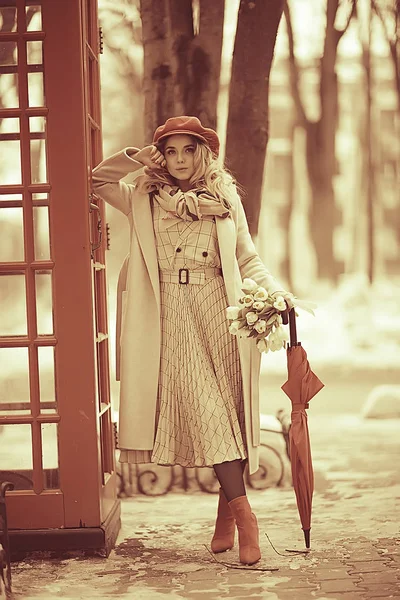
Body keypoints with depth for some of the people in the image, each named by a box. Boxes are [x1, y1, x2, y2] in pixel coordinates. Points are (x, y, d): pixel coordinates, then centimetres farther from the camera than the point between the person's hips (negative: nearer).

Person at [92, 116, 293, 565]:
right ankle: (244, 515, -10)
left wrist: (278, 294, -5)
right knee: (203, 411, -11)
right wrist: (138, 157, 2)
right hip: (174, 317, -1)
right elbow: (98, 181, 9)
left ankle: (225, 512, 11)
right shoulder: (145, 200, 12)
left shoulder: (226, 197, 12)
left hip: (220, 311, 1)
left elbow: (247, 259, 10)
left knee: (227, 412, 0)